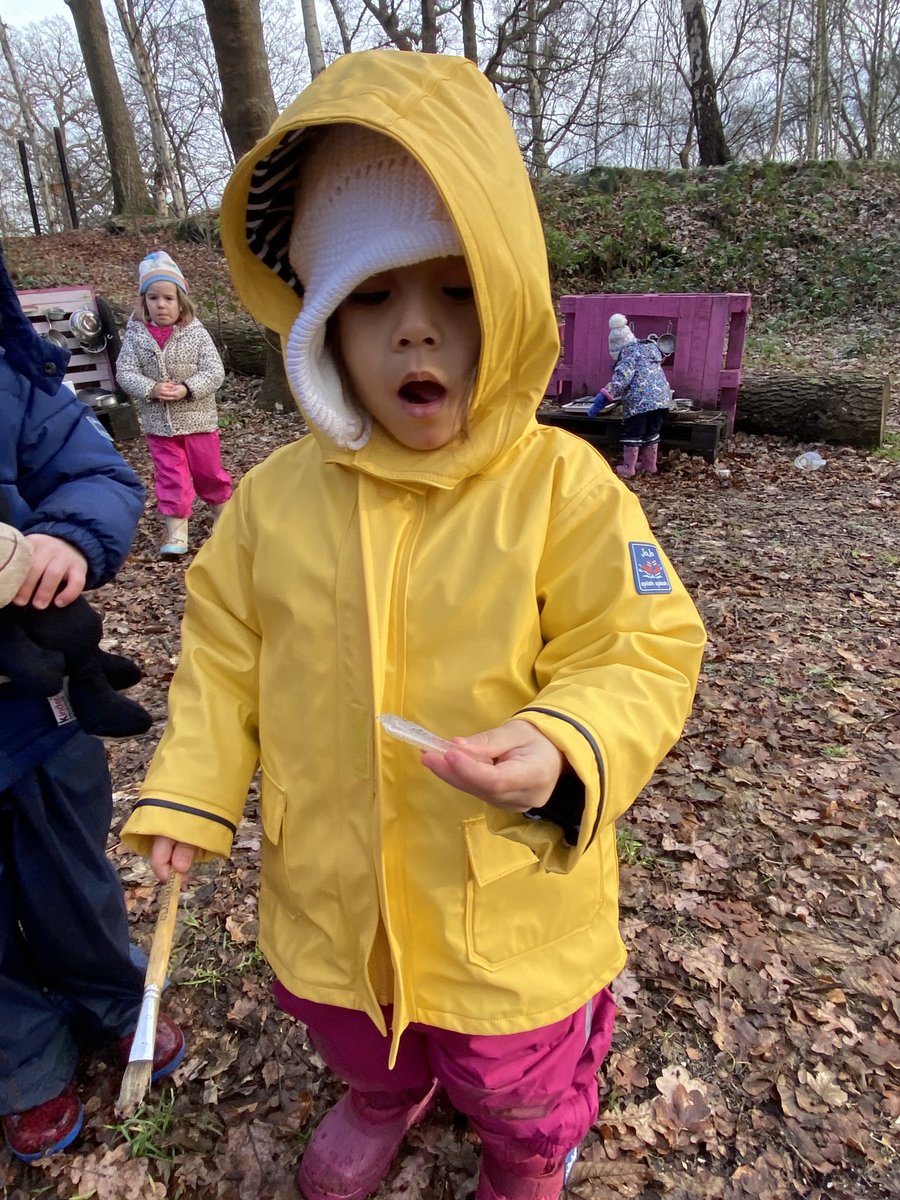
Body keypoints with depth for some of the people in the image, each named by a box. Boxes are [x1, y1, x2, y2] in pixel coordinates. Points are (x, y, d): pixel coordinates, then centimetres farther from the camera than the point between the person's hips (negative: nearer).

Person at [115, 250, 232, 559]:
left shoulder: (196, 333, -9)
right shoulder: (136, 335, -4)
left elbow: (215, 372, -12)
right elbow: (125, 373, -6)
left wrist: (187, 389, -24)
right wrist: (151, 389, -23)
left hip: (197, 418, -1)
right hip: (158, 422, 1)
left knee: (208, 469, 14)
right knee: (170, 476, 4)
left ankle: (221, 507, 39)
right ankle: (176, 529, 11)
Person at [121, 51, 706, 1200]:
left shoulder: (562, 485, -20)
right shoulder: (276, 495, -8)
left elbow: (642, 652, -18)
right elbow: (224, 651, 2)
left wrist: (564, 751, -35)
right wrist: (188, 792, -2)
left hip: (506, 909, -3)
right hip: (326, 891, 4)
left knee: (520, 1091, 25)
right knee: (354, 1042, 34)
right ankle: (385, 1098, 72)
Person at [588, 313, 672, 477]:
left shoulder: (629, 353, -5)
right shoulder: (651, 347, 21)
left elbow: (621, 378, -19)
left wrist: (604, 397, -21)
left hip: (639, 400, -8)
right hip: (660, 397, 8)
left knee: (633, 433, 2)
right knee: (652, 432, 18)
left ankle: (628, 468, 7)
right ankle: (650, 465, 25)